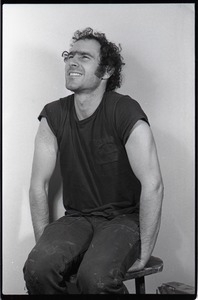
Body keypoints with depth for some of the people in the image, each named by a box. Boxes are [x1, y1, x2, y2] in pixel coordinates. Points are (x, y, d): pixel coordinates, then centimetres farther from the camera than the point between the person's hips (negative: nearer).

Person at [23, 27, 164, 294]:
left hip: (123, 219, -3)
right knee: (37, 268, -26)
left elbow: (153, 185, -17)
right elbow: (39, 185, 2)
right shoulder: (53, 116, 1)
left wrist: (143, 255, -16)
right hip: (76, 219, 3)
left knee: (95, 278, -32)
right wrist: (44, 244, -3)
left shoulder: (126, 113, -13)